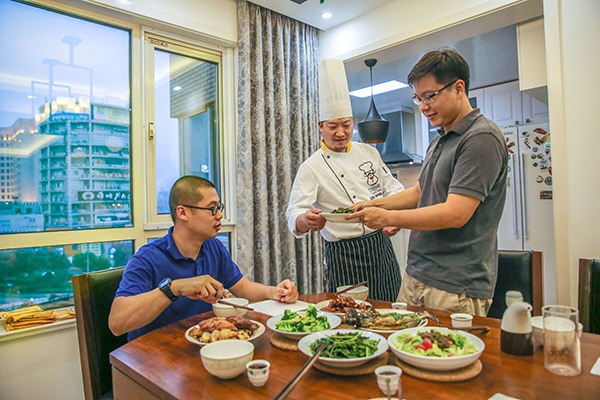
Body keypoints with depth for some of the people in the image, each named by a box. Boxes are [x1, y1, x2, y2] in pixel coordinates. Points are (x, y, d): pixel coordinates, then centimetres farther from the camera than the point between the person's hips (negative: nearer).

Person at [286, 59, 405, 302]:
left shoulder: (369, 152, 8)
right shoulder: (312, 167, -9)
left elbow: (392, 188, 14)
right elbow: (294, 214, -16)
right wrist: (306, 221, -40)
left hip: (382, 247, 5)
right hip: (345, 256, -5)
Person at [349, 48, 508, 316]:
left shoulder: (481, 138, -14)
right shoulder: (439, 141, 15)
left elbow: (455, 214, -22)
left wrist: (388, 218, -16)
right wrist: (374, 205, 10)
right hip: (415, 276, 8)